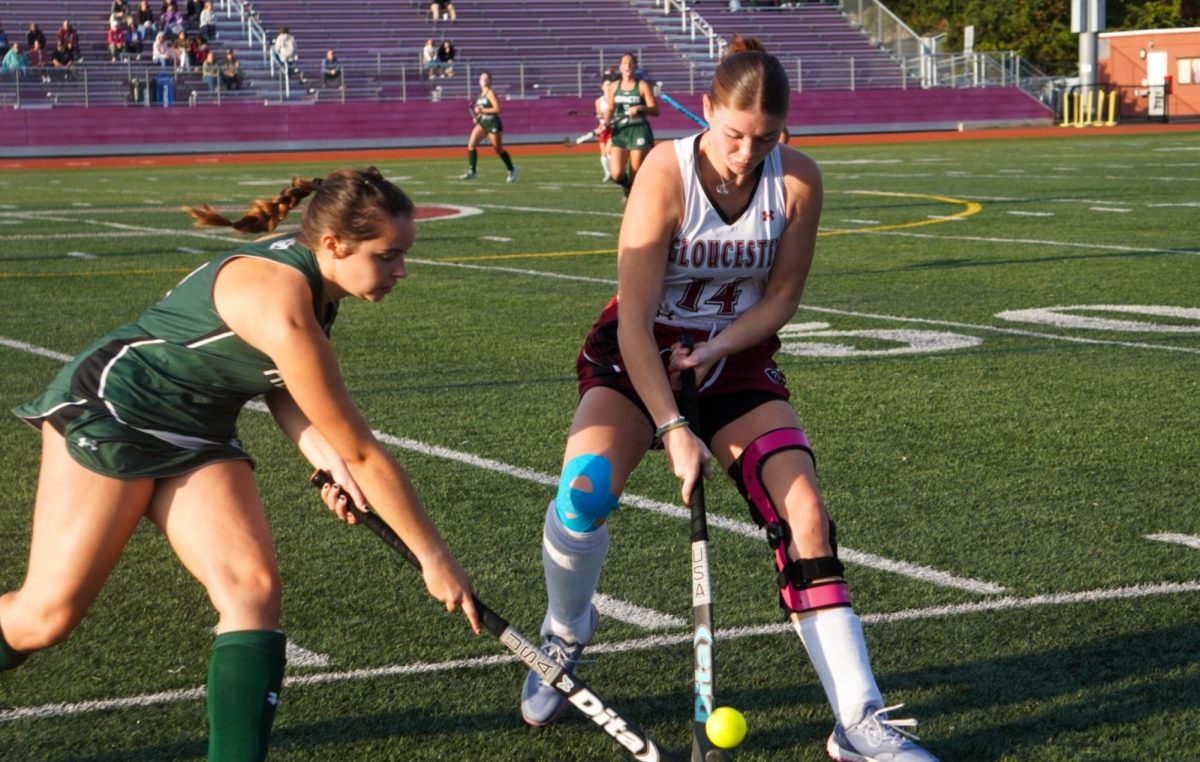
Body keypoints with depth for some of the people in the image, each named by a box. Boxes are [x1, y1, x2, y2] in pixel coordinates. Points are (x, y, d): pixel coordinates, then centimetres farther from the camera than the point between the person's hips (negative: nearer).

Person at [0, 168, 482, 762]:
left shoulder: (309, 276, -4)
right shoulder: (279, 299, -31)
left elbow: (280, 382, 6)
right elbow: (361, 452, -26)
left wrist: (325, 458, -13)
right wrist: (433, 557, -19)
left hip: (194, 438, 8)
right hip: (110, 412, -8)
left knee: (253, 587, -11)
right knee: (48, 614, -6)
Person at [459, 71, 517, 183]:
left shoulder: (490, 93, -12)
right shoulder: (481, 94, 11)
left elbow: (497, 109, -21)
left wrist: (481, 110, -20)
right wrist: (477, 115, 9)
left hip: (493, 123, -8)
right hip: (482, 122, 8)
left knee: (498, 149, 3)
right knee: (471, 144, -8)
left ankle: (512, 170, 22)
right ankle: (471, 171, -7)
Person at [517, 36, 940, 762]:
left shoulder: (798, 180, -14)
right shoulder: (666, 173, -23)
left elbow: (781, 297, -2)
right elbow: (634, 319, -24)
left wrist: (715, 349, -19)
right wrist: (674, 429, -31)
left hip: (738, 358, 3)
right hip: (641, 355, -2)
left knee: (806, 515, -14)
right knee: (586, 483, -28)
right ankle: (566, 633, 5)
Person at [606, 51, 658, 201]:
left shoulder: (643, 86, -1)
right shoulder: (614, 87, 9)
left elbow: (655, 110, -5)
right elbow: (610, 110, 17)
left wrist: (640, 108, -23)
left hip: (639, 132, -2)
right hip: (620, 132, 2)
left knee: (636, 176, -1)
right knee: (617, 174, -12)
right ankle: (627, 186, 22)